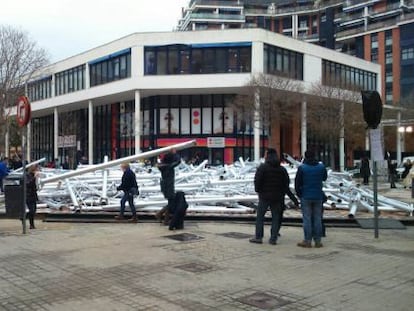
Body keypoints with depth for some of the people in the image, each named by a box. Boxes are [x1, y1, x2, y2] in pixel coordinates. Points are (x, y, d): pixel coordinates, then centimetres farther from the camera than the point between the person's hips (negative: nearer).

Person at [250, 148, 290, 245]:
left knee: (260, 216, 5)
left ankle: (258, 237, 6)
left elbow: (257, 181, -12)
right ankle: (273, 238, 7)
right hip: (277, 197, 4)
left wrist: (258, 190, 3)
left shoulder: (262, 167, -8)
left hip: (264, 196, -4)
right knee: (275, 217, 8)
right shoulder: (282, 169, 7)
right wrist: (282, 193, 14)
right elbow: (286, 183, 8)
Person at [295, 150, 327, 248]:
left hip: (306, 196, -3)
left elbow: (297, 182, -5)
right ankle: (318, 241, 10)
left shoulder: (302, 168, -9)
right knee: (317, 218, 8)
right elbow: (324, 178, 18)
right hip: (318, 196, 3)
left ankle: (307, 241, 2)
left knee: (307, 218, 1)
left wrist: (299, 193, 9)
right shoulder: (321, 166, 1)